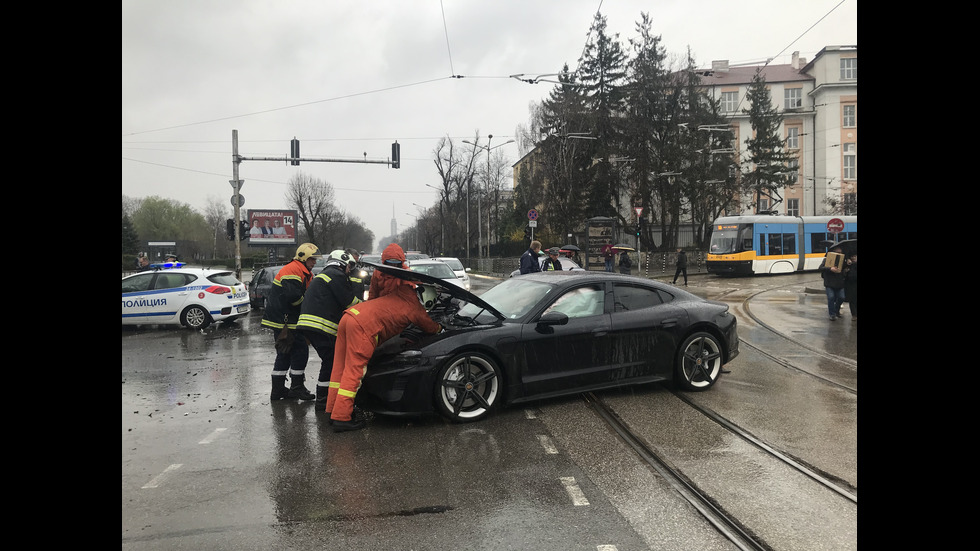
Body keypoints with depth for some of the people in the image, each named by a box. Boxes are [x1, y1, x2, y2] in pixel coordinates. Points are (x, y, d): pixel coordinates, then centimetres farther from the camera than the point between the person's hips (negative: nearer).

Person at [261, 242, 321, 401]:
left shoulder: (306, 274, 20)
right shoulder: (293, 270, -15)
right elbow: (293, 296, -24)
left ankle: (278, 390, 20)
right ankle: (296, 387, 1)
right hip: (283, 320, -11)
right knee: (300, 351, -6)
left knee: (285, 353, 14)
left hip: (286, 320, 11)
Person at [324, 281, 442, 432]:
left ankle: (333, 410, 22)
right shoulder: (416, 310, 6)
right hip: (364, 326, -9)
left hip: (349, 315, 9)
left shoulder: (401, 292, 23)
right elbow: (430, 327, 25)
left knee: (341, 367, 13)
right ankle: (341, 418, -4)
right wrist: (440, 328, 44)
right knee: (354, 370, -5)